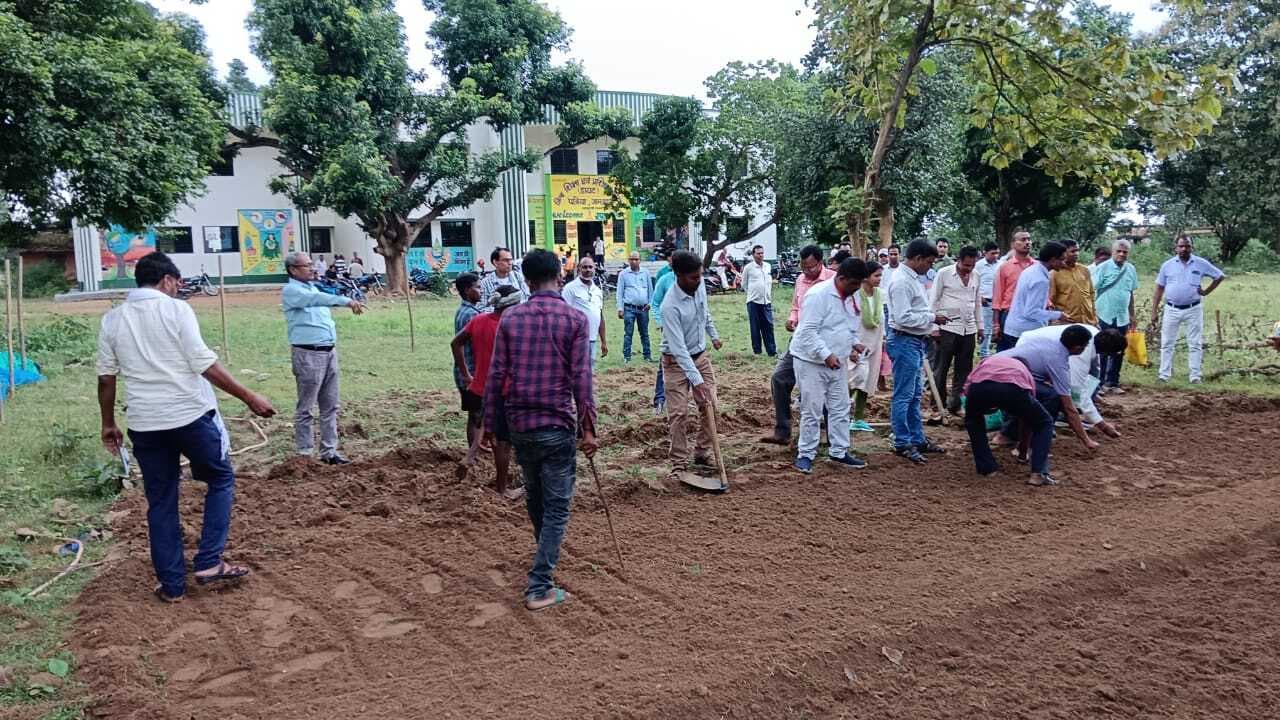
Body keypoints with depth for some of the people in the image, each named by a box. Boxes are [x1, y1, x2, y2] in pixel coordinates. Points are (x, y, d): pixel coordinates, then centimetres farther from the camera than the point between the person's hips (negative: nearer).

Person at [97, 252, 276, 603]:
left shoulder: (112, 319, 7)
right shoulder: (176, 309, -6)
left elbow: (106, 376, 10)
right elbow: (204, 364, -12)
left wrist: (108, 423, 21)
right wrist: (249, 397, -9)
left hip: (145, 424, 4)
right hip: (191, 415, -4)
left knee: (161, 502, 13)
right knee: (221, 479, 16)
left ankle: (172, 584, 17)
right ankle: (208, 562, 8)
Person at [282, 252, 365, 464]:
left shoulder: (313, 288, 17)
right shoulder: (291, 291, -9)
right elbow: (317, 299, -27)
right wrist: (346, 301, -38)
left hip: (329, 351, 8)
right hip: (309, 354, -8)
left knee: (330, 406, 9)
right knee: (305, 409, -1)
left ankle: (329, 451, 16)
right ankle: (304, 454, 6)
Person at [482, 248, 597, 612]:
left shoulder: (510, 318, 2)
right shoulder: (575, 319, -7)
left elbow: (496, 375, 2)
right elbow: (581, 378, -11)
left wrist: (489, 423, 10)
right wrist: (588, 428, -6)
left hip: (518, 422, 4)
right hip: (557, 424, -4)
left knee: (534, 496, 22)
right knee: (556, 506, 3)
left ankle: (547, 556, 44)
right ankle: (539, 587, -1)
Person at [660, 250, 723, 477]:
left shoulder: (700, 287, -8)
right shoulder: (670, 306, -29)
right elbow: (678, 348, -31)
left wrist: (714, 335, 27)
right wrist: (696, 380, -34)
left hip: (701, 355, 7)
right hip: (677, 362, -6)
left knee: (711, 406, 5)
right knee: (679, 414, -7)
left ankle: (701, 454, 19)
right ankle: (679, 464, 3)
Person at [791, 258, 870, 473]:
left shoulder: (850, 297, 7)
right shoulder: (818, 294, -20)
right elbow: (808, 331, -23)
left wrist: (854, 343, 2)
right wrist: (826, 355, -29)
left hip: (838, 362, 8)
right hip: (812, 362, -8)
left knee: (840, 409, 11)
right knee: (812, 411, -2)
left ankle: (839, 452, 22)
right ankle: (806, 454, 10)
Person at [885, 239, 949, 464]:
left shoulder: (913, 279, 13)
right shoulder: (902, 282, -18)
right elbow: (903, 318, -24)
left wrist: (932, 319, 7)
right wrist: (932, 318, -16)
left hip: (916, 342, 11)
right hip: (905, 342, -11)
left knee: (915, 394, 17)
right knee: (904, 395, -2)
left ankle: (917, 439, 26)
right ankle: (902, 443, 5)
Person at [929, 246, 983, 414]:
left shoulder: (975, 276, 10)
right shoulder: (944, 273, -5)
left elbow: (978, 303, 19)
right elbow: (933, 301, -4)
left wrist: (980, 326, 17)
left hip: (969, 329, 5)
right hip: (948, 328, -5)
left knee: (964, 370, 8)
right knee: (941, 369, 1)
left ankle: (955, 404, 18)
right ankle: (938, 404, 10)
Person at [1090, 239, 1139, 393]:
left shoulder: (1131, 269, 8)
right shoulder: (1103, 268, -8)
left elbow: (1131, 293, 17)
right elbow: (1092, 291, -10)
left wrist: (1132, 315, 18)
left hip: (1122, 318, 5)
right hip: (1104, 317, -5)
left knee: (1118, 353, 9)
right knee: (1102, 352, 0)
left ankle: (1113, 382, 19)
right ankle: (1099, 382, 8)